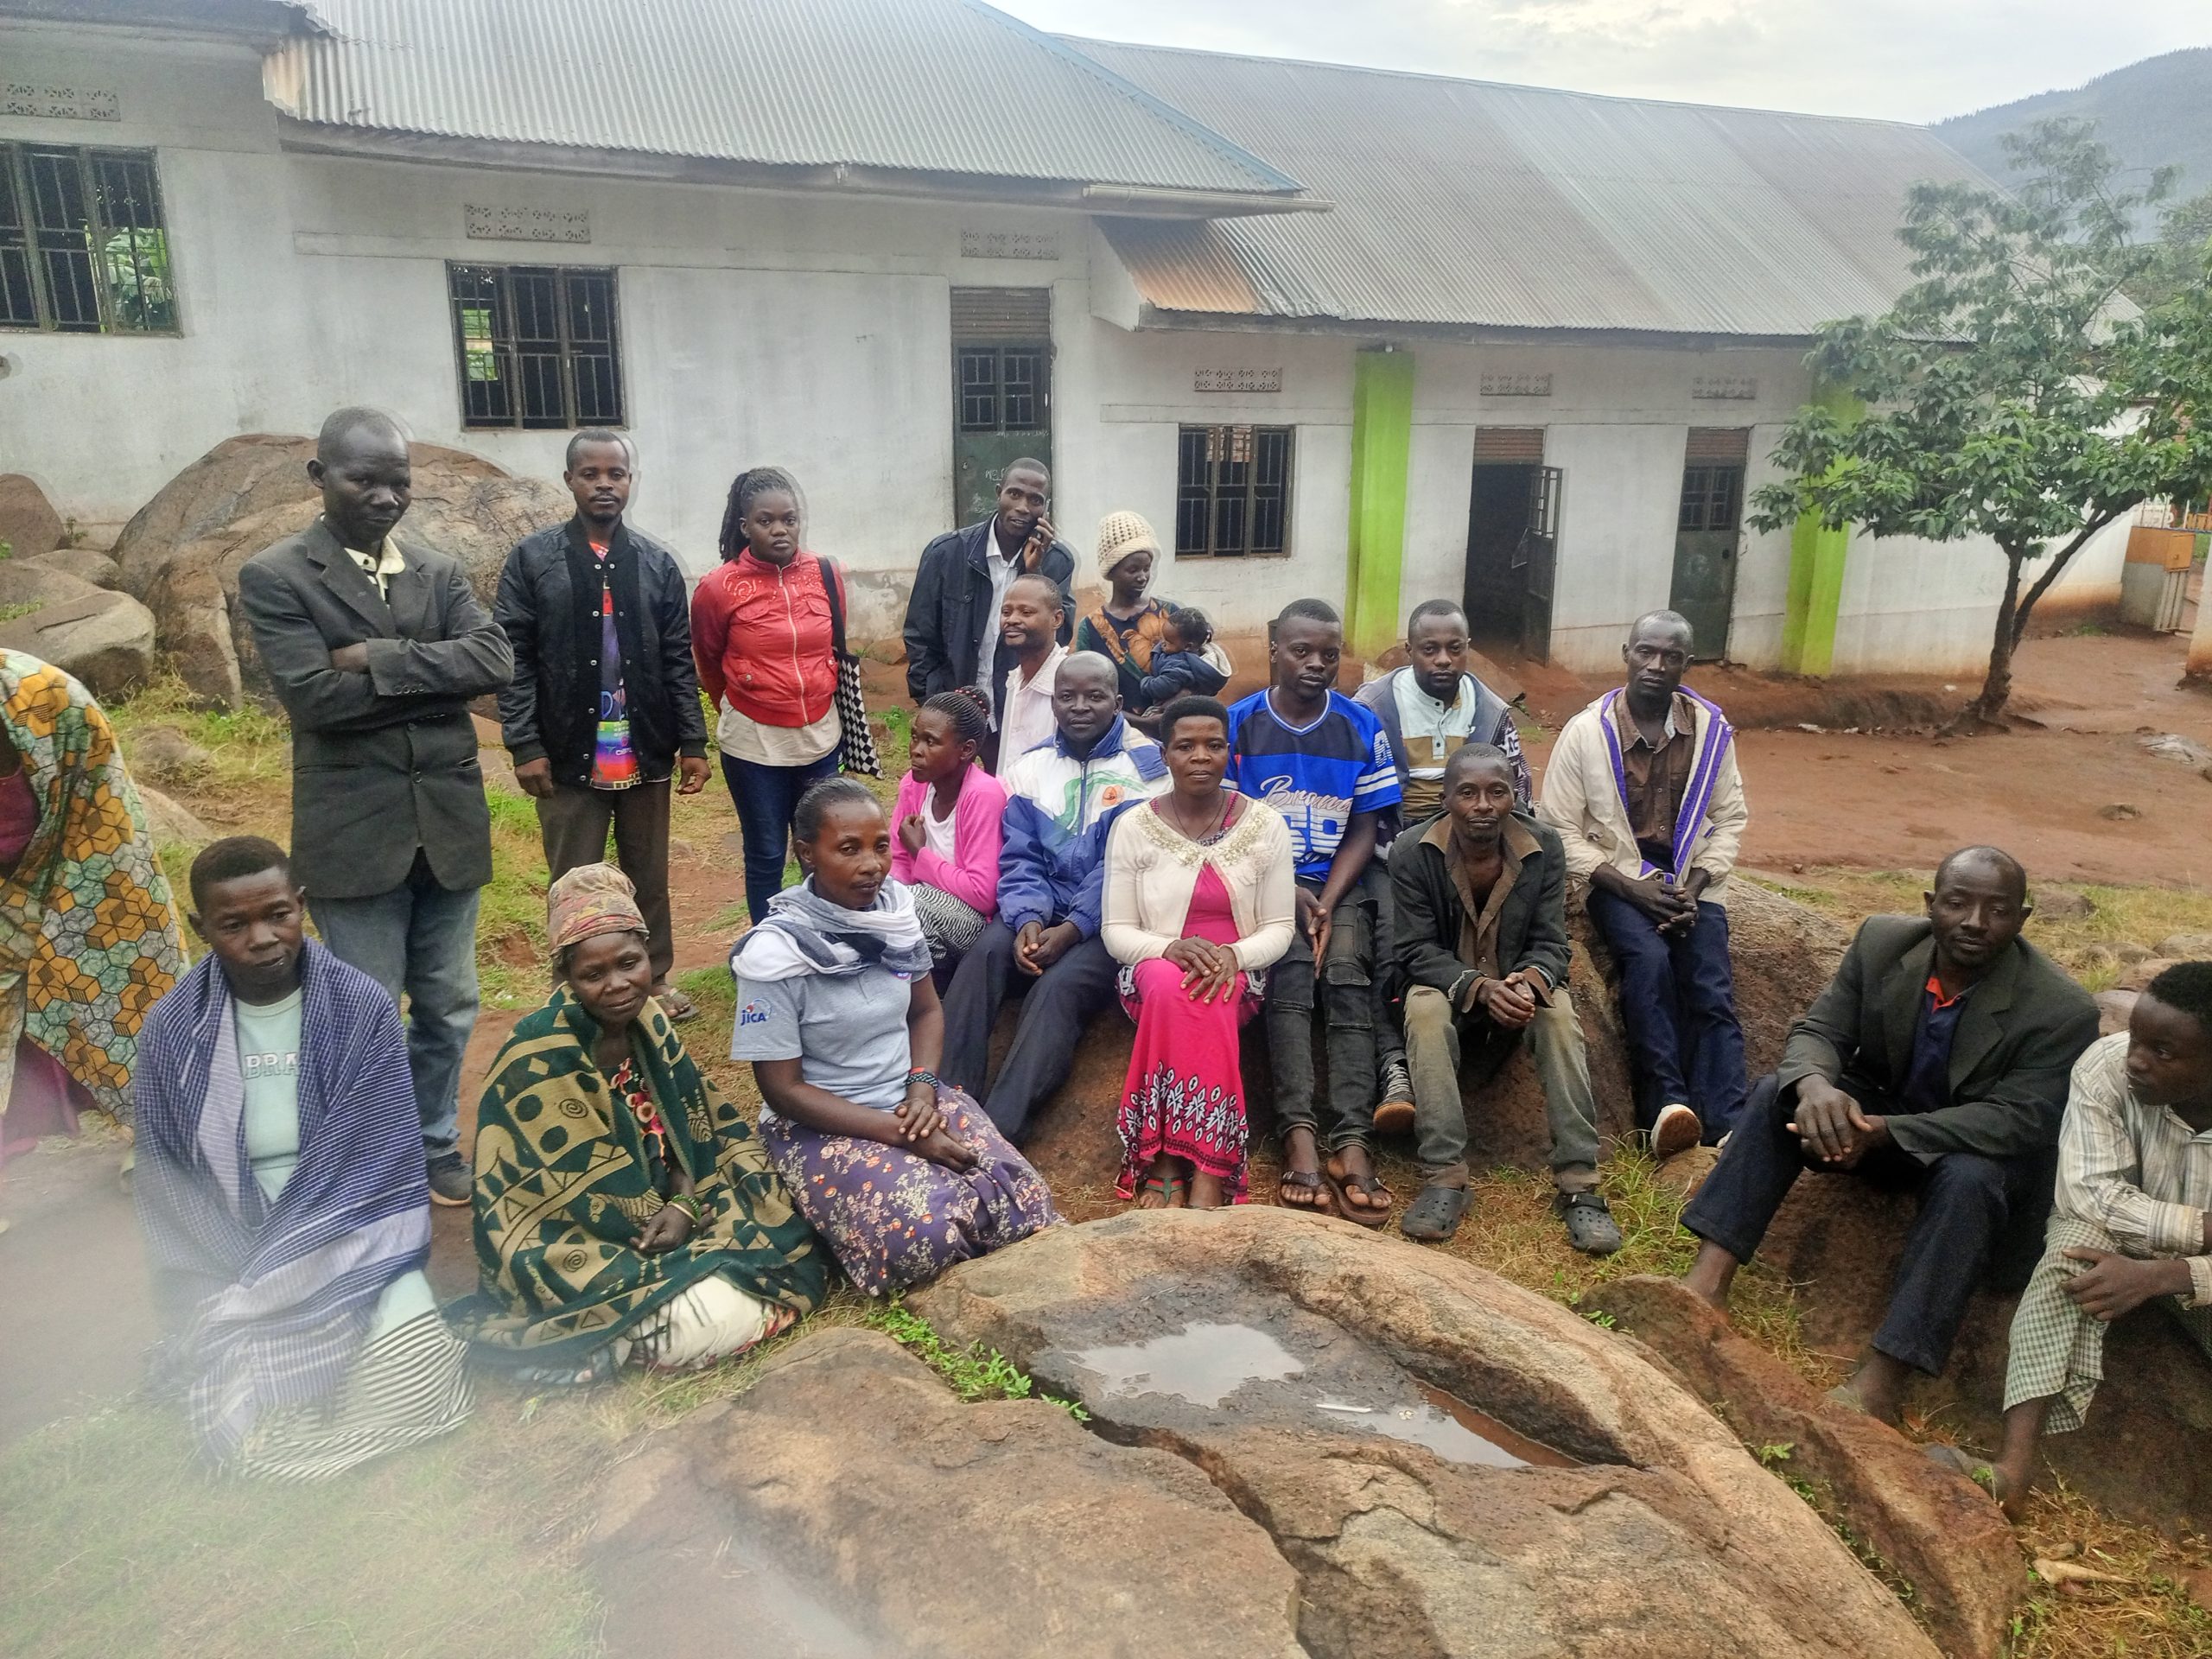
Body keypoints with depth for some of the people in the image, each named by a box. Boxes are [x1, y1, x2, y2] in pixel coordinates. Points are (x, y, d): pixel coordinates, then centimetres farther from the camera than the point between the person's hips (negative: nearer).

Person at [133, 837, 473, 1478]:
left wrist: (257, 1296, -16)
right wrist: (217, 1299, -12)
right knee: (247, 1424, -24)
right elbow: (167, 1187, 1)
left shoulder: (362, 1007, -10)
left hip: (346, 1237, 0)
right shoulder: (173, 1029, -4)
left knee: (415, 1374, -25)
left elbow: (375, 1160, -11)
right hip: (231, 1256, 0)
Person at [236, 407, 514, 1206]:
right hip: (355, 831, -4)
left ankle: (435, 1148, 34)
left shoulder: (440, 572, 8)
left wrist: (384, 659, -17)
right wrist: (442, 676, -11)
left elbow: (495, 661, -8)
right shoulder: (274, 577, -5)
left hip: (449, 823, 4)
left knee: (447, 1007, 15)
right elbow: (314, 695, -17)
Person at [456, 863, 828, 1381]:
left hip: (660, 1205, 8)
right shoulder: (542, 1062, -24)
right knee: (725, 1317, -24)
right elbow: (592, 1193, -19)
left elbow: (696, 1124, 1)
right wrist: (663, 1217, -9)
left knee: (790, 1238, 0)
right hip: (568, 1244, -8)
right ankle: (593, 1336, 2)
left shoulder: (646, 1021, -3)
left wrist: (686, 1205, -15)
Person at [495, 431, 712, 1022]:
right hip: (569, 754, -2)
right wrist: (524, 745, -10)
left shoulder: (657, 563, 6)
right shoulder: (532, 558, -1)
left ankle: (655, 978, 29)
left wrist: (693, 742, 1)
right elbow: (514, 657, -4)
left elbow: (679, 659, 6)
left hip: (646, 753, 2)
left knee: (650, 877, 13)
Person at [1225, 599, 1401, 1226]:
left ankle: (1351, 1141, -34)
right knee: (1291, 965, -29)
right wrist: (1289, 894, -12)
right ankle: (1299, 1133, -36)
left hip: (1340, 882, 1)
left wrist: (1326, 902, -11)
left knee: (1347, 969, -26)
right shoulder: (1238, 724, 2)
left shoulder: (1362, 727, 5)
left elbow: (1363, 831, 4)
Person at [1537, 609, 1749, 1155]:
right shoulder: (1586, 731, -7)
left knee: (1712, 988, -19)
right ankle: (1667, 1105, -29)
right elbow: (1559, 829, -6)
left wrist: (1694, 888, -9)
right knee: (1650, 960, -30)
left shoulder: (1711, 730, 1)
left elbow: (1730, 819, 7)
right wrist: (1632, 888, -15)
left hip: (1690, 878, 3)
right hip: (1617, 877, -2)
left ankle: (1726, 1126, -24)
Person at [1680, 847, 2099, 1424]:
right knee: (1779, 1092, -23)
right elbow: (1818, 1030, -10)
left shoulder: (2063, 1010, -22)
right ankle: (1709, 1279, -32)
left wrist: (1883, 1131, -40)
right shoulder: (1882, 941, -12)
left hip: (1986, 1151, -3)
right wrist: (1815, 1084, -36)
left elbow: (2018, 1120, -28)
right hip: (1877, 1114, 4)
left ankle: (1880, 1381, -38)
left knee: (1969, 1179, -37)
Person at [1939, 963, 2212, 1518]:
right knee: (2079, 1235, -33)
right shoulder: (2105, 1068, -24)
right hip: (2118, 1242, -1)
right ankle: (2014, 1469, -42)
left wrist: (2154, 1277, -35)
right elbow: (2087, 1192, -24)